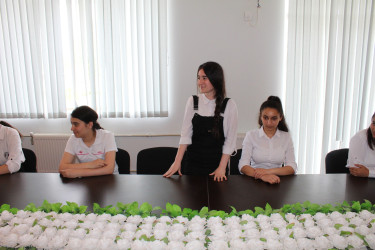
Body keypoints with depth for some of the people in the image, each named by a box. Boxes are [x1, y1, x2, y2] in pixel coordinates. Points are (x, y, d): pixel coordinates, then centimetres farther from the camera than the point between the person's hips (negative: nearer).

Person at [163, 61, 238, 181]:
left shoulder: (229, 105, -6)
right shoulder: (192, 101, -1)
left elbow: (230, 140, -6)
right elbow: (185, 134, -3)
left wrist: (222, 168, -11)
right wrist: (177, 162, -9)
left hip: (217, 164, -1)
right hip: (192, 164, 1)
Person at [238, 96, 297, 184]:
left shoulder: (286, 137, 7)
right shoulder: (251, 135, 1)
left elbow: (292, 168, -1)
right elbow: (243, 166, -9)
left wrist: (268, 171, -18)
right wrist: (262, 176, -26)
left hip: (276, 182, 0)